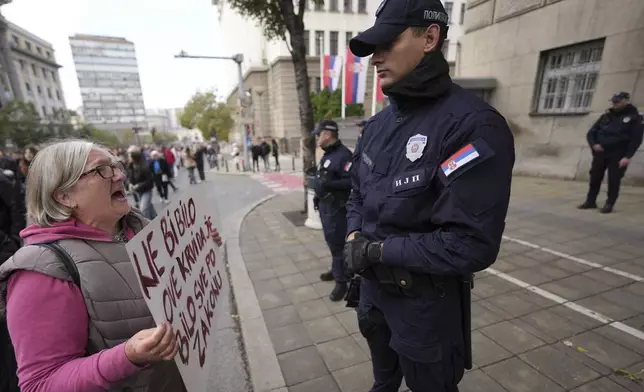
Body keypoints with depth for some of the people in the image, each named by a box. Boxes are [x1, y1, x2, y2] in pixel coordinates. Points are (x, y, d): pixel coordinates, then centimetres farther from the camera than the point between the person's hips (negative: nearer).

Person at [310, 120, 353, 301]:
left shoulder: (343, 155, -18)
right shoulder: (327, 154, 13)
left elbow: (352, 181, -27)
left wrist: (329, 184, -32)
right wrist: (318, 194, 19)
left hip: (336, 207, -10)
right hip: (325, 205, 10)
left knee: (338, 244, -2)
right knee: (331, 241, 20)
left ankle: (341, 282, 10)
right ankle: (336, 270, 36)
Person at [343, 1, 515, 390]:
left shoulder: (473, 126, -24)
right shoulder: (378, 124, 1)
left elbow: (473, 244, -28)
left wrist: (379, 250, -22)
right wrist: (355, 237, -9)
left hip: (425, 300, -7)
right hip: (372, 284, 7)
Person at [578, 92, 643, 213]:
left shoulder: (634, 118, 0)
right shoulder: (606, 116, 11)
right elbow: (591, 132, 12)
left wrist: (628, 157, -16)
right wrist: (594, 144, -7)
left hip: (618, 156, -4)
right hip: (600, 153, 4)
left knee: (614, 181, -1)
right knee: (594, 178, 6)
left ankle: (609, 205, 8)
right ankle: (590, 201, 17)